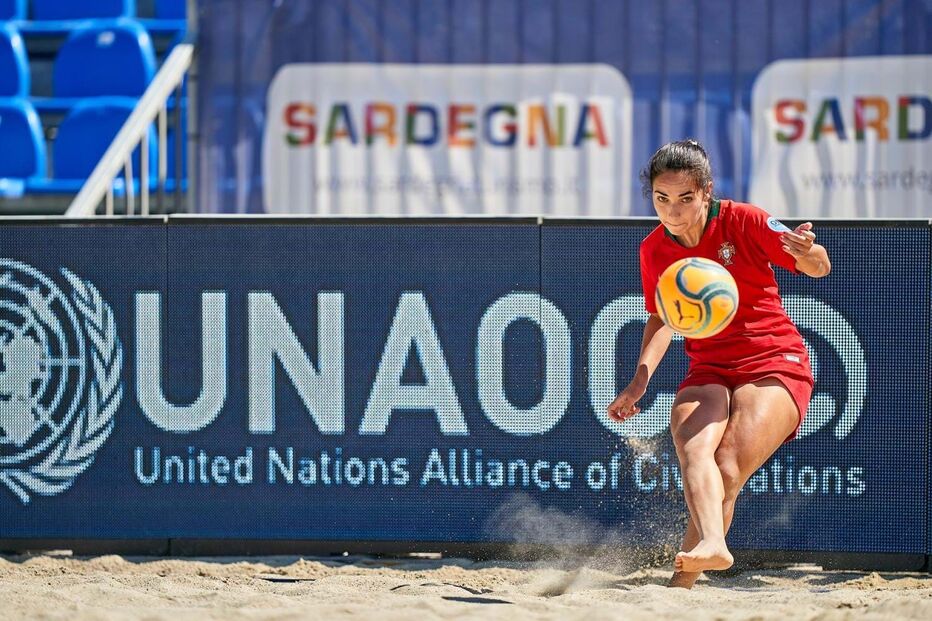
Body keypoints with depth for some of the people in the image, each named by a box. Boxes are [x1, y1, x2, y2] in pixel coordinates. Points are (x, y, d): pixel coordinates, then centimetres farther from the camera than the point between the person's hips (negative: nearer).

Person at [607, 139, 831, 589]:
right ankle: (712, 544, -55)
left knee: (727, 472, -24)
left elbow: (818, 269, -9)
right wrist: (641, 378, 3)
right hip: (708, 371, 3)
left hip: (775, 365, -3)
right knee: (693, 448, -31)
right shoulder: (654, 250, 5)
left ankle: (679, 585, -19)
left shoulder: (742, 222, -7)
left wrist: (808, 253, -34)